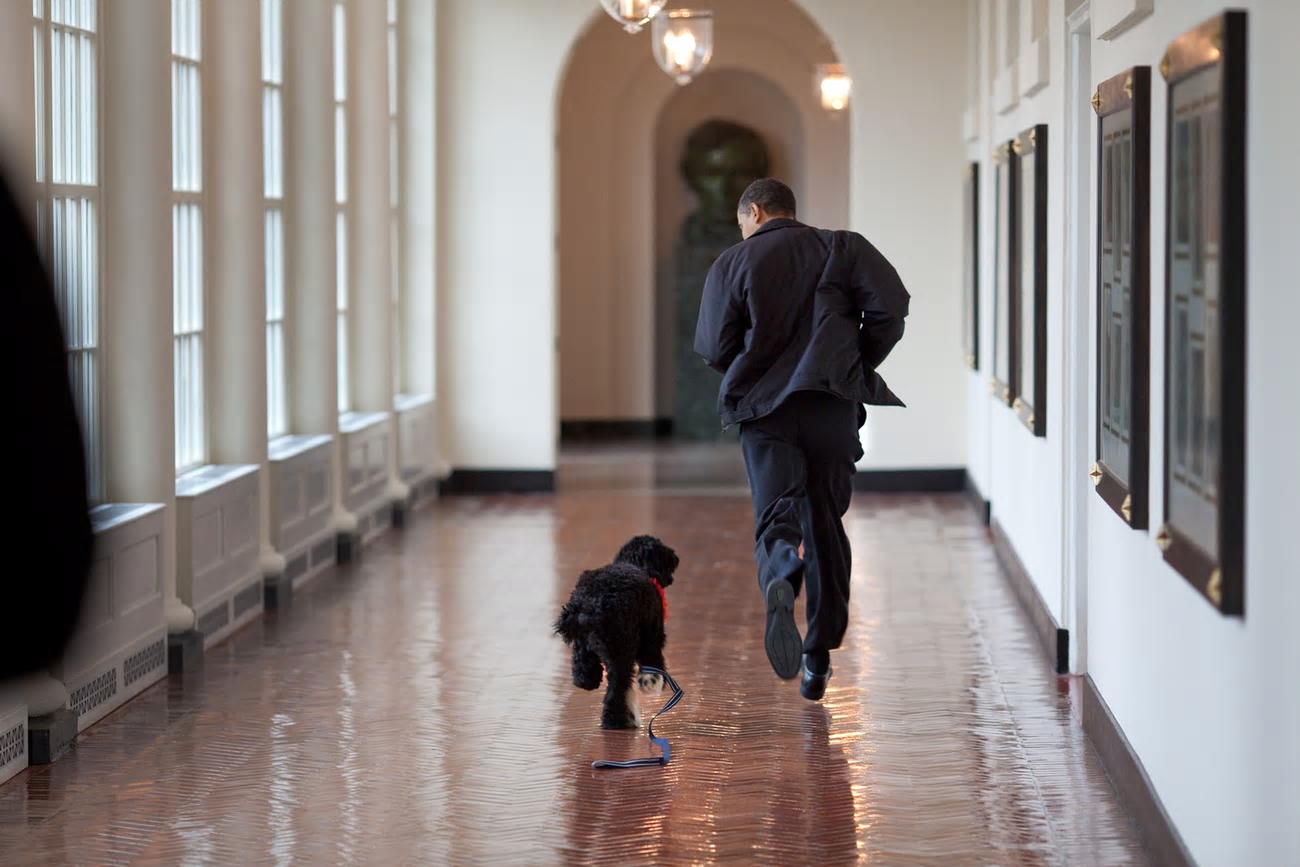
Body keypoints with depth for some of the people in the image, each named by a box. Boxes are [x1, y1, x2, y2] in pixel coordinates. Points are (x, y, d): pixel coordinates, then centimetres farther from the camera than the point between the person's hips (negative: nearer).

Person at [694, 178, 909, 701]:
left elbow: (713, 349, 2)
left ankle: (779, 583, -43)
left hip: (763, 408, -1)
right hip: (833, 403, 1)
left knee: (776, 513, -6)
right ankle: (819, 659, 14)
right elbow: (890, 306, -5)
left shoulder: (732, 264, 7)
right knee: (825, 525, 11)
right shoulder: (841, 248, 9)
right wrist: (860, 366, 8)